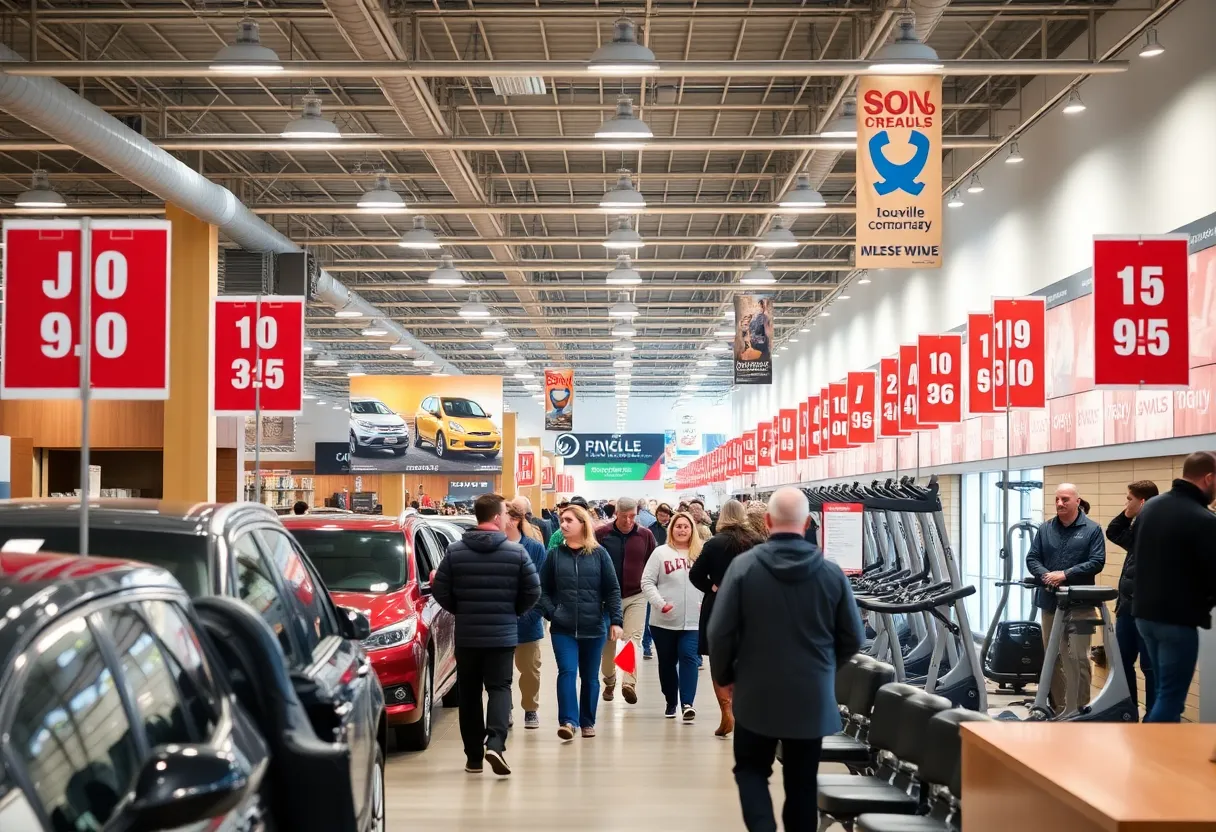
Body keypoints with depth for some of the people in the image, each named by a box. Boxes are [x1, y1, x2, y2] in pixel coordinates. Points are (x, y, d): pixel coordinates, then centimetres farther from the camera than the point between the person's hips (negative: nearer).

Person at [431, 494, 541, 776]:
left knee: (469, 692, 10)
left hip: (466, 635, 2)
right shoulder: (516, 552, -6)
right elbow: (532, 591, -4)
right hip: (503, 634, -2)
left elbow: (440, 591, -2)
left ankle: (474, 756, 12)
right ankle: (495, 743, -19)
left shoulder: (455, 551, -2)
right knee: (500, 688, 2)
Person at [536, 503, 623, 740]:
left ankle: (588, 722, 22)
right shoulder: (555, 554, 3)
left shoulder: (599, 553, 0)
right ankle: (568, 721, -15)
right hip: (563, 628, 0)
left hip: (594, 627, 0)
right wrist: (551, 613, -8)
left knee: (590, 676, 10)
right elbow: (543, 589, 7)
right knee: (567, 672, -13)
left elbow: (612, 590, 0)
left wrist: (615, 620, -7)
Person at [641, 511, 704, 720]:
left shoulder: (701, 553, 5)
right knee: (667, 662, 10)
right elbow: (647, 582, -2)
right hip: (664, 620, 0)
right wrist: (659, 603, -15)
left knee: (688, 658, -12)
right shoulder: (660, 552, 0)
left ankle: (687, 703, -14)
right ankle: (671, 703, 24)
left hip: (692, 620, 0)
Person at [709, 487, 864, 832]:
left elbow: (720, 632, -10)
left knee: (751, 769, 15)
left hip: (757, 694, -1)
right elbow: (853, 638, 1)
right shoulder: (831, 572, -7)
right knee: (802, 782, 13)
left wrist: (724, 675, 8)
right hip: (813, 698, 1)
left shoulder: (744, 565, -11)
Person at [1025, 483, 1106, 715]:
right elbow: (1031, 558, 7)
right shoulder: (1045, 529, 11)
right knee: (1052, 657, 10)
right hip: (1050, 601, 5)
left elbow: (1097, 562, -10)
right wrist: (1045, 575, -14)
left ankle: (1078, 710, -2)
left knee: (1077, 658, -7)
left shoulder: (1092, 530, -1)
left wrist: (1065, 574, -18)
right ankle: (1057, 707, 20)